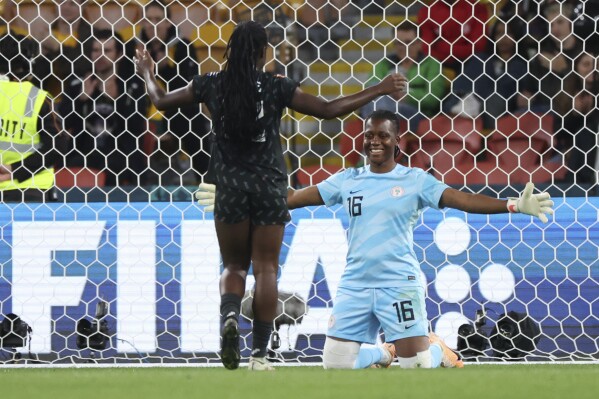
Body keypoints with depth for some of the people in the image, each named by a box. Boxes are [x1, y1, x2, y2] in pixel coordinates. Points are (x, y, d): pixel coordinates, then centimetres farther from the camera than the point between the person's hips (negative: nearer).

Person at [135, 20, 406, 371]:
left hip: (230, 185, 1)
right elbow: (329, 110, -8)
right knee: (266, 269, 5)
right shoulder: (276, 87, -7)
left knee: (234, 266, 14)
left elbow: (162, 101, 12)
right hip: (269, 185, -1)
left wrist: (147, 74, 33)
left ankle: (230, 317, -17)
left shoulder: (212, 85, -1)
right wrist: (380, 91, -1)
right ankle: (260, 353, 0)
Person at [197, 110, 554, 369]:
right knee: (336, 364, 0)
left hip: (399, 284, -4)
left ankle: (437, 349, 30)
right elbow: (294, 198, 9)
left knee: (417, 368, -8)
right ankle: (385, 353, 30)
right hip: (355, 285, 4)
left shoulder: (415, 181, -3)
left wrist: (514, 206, -25)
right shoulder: (347, 181, 7)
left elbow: (461, 199, -12)